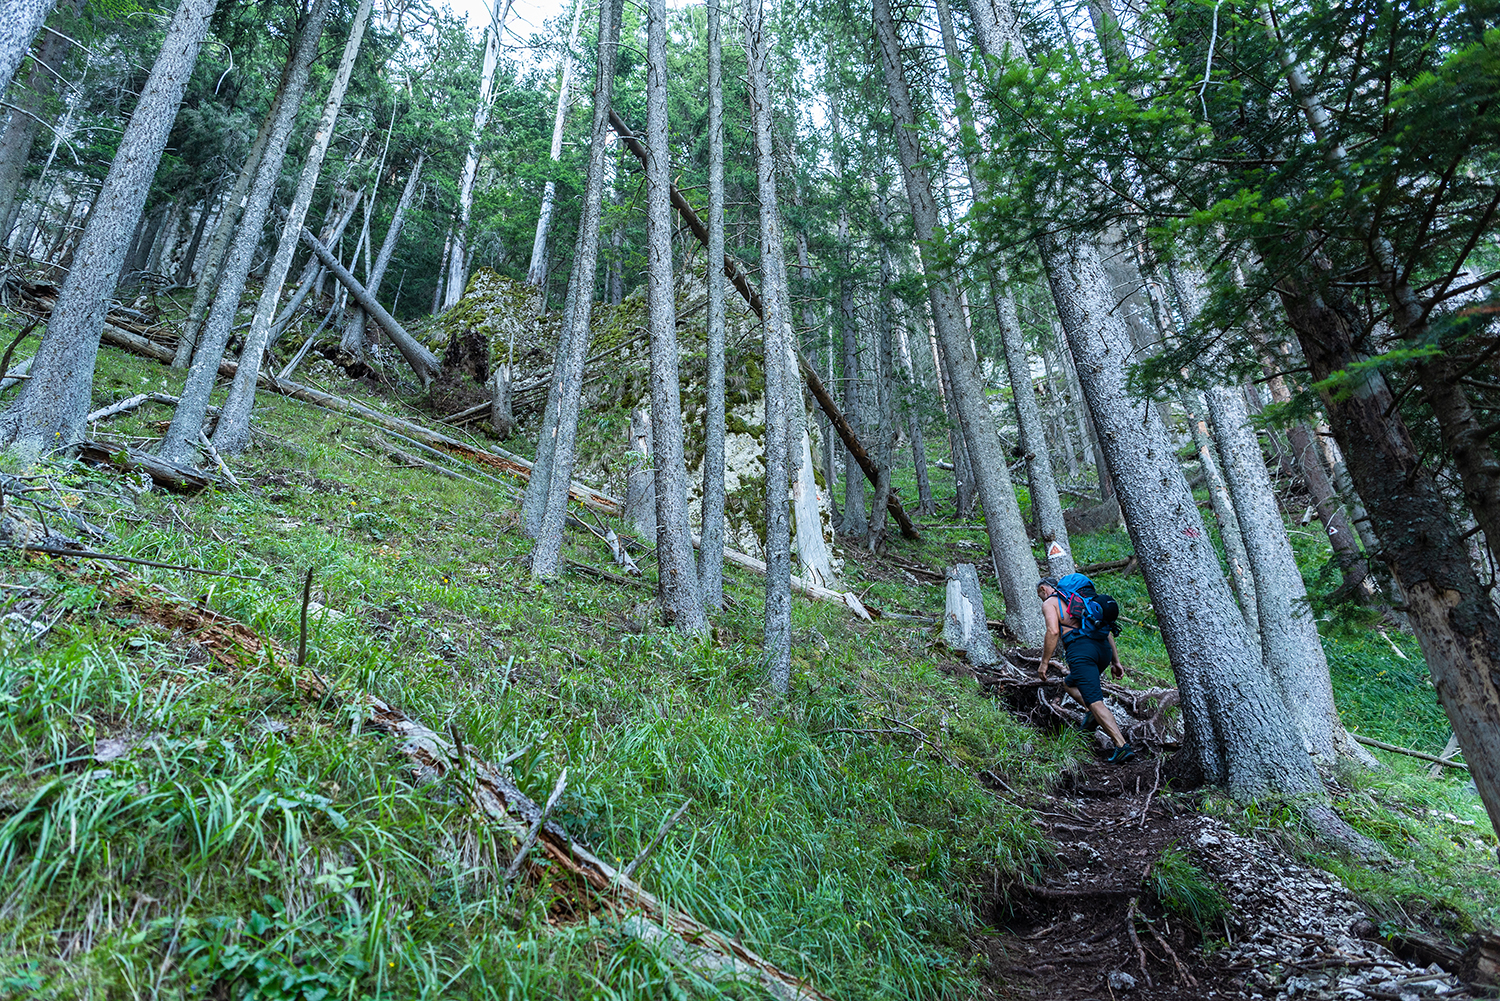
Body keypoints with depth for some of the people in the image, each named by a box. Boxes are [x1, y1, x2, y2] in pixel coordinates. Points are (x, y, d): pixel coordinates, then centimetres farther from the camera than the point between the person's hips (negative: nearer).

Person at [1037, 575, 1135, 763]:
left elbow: (1053, 631, -10)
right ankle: (1097, 715, 6)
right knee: (1070, 683, 27)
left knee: (1095, 701, -9)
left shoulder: (1050, 603, 8)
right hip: (1103, 648, 8)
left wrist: (1044, 662, -5)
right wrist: (1115, 661, 24)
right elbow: (1106, 629, 25)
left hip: (1080, 649, -8)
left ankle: (1122, 746, -20)